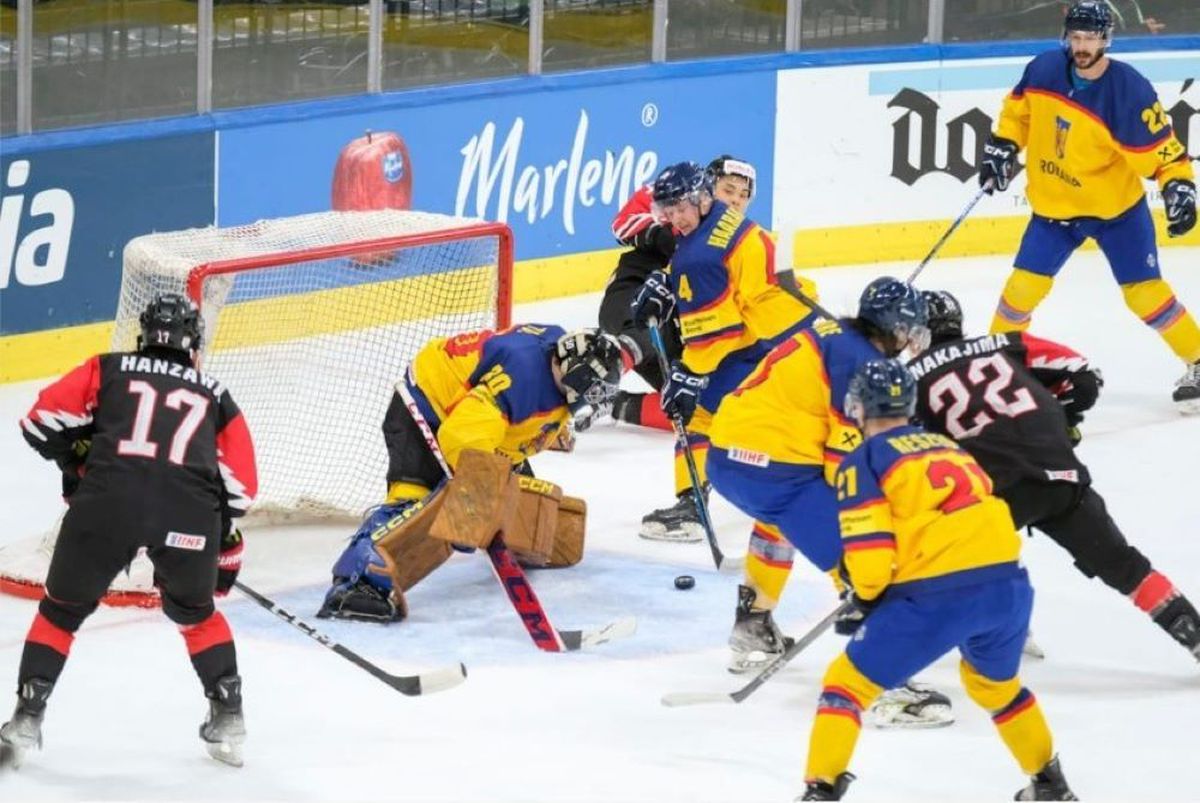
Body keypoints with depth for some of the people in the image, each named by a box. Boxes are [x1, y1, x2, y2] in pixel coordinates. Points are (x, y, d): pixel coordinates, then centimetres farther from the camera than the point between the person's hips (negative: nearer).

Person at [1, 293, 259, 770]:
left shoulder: (108, 370, 24)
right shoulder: (215, 397, 27)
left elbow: (43, 421, 15)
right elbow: (239, 489, 22)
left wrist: (76, 461, 31)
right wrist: (225, 543, 36)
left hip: (107, 501, -1)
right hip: (189, 515, 1)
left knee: (61, 610, 19)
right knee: (196, 614, 29)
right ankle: (228, 720, 25)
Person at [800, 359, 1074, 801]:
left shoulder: (864, 461, 5)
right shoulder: (946, 446, 26)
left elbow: (870, 557, -5)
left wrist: (865, 595, 17)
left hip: (935, 597, -6)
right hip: (1009, 584, 6)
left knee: (847, 682, 8)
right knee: (996, 683, 34)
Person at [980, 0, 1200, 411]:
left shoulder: (1130, 91, -25)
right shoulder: (1043, 71, -12)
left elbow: (1161, 147, -22)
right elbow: (1018, 109, 9)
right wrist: (1001, 147, 2)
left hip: (1117, 207, -3)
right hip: (1054, 205, 3)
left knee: (1145, 291, -6)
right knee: (1024, 285, 1)